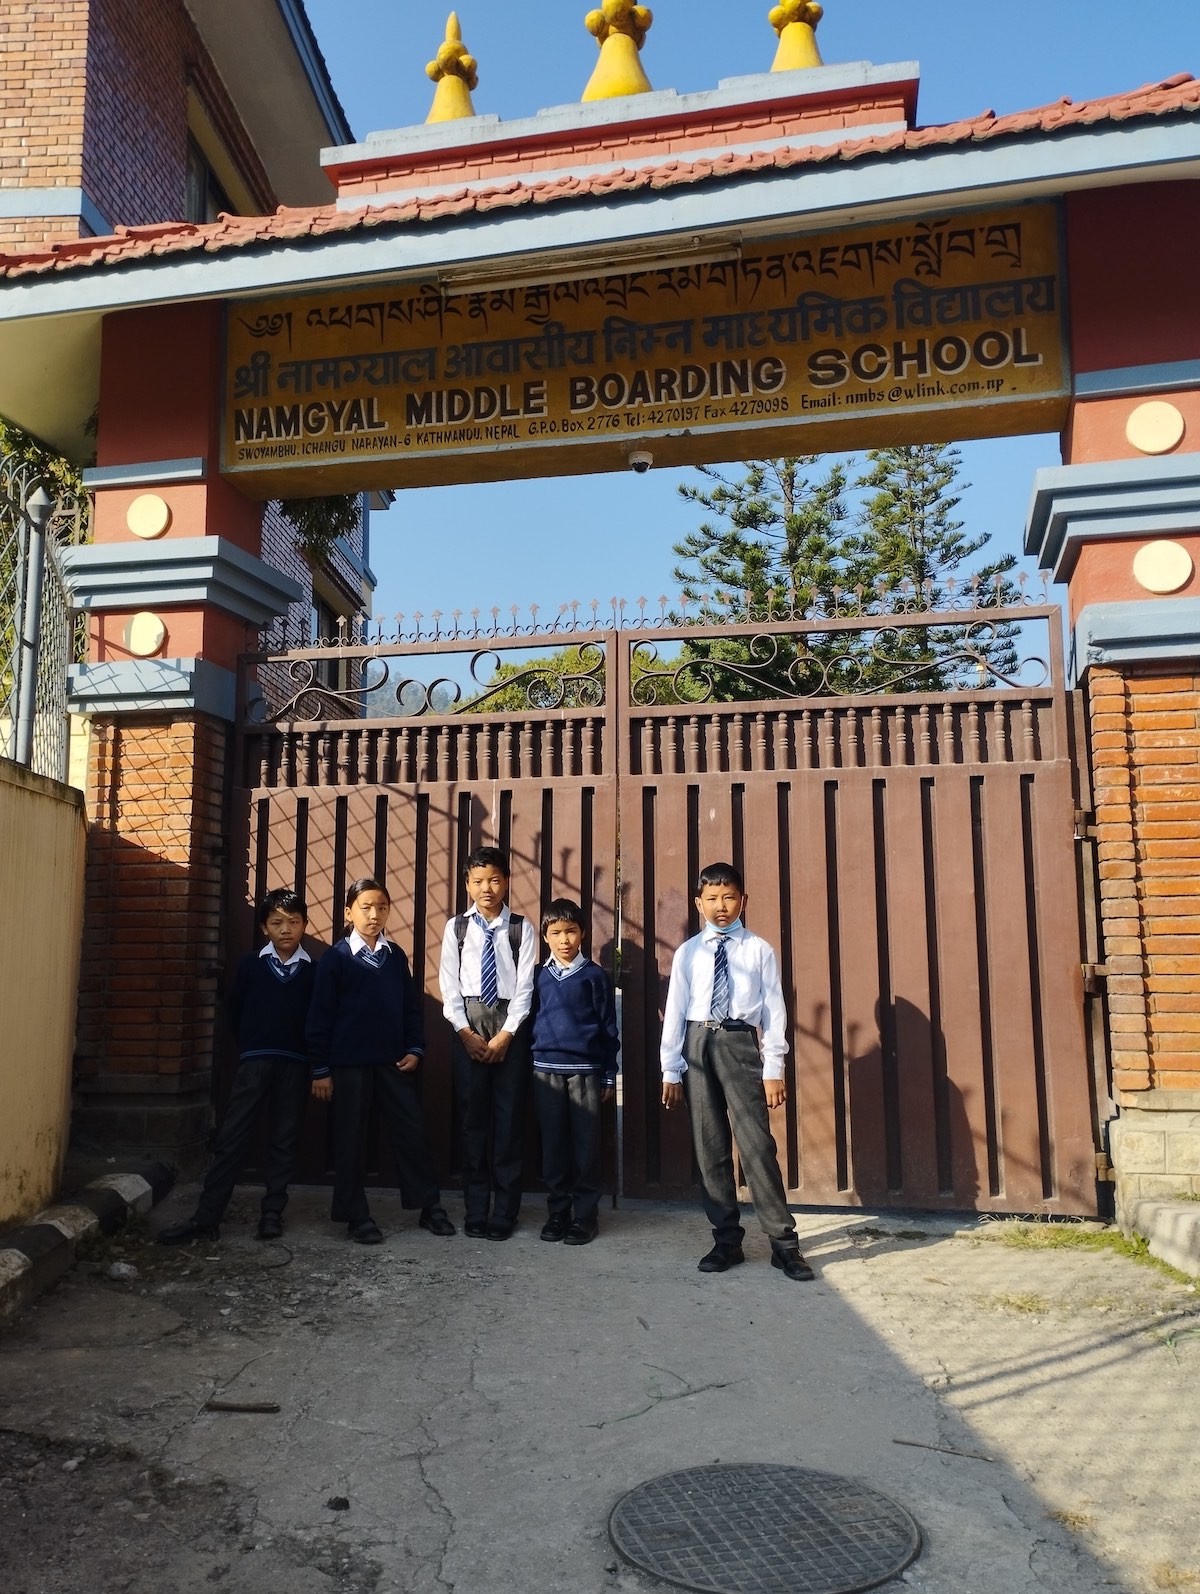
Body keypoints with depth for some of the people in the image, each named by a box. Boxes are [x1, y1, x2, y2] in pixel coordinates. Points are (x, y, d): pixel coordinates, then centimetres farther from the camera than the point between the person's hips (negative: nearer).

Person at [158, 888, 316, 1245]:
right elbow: (233, 1009, 12)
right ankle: (205, 1217, 2)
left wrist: (303, 1046, 2)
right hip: (254, 1061, 0)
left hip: (295, 1064, 0)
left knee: (284, 1140, 6)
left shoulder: (313, 970, 0)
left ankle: (272, 1213, 15)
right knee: (231, 1138, -1)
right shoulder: (250, 964, 3)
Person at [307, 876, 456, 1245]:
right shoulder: (336, 957, -4)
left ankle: (430, 1207, 17)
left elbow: (411, 1006, 12)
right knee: (349, 1138, 5)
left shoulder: (396, 956, 8)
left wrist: (415, 1049, 2)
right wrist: (321, 1068, -6)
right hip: (349, 1063, -3)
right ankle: (356, 1215, 17)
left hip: (393, 1061, 4)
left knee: (412, 1131, 5)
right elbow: (321, 1015, -4)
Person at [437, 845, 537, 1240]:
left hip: (510, 1025, -1)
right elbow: (450, 986, 2)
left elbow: (525, 986, -3)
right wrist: (466, 1033, -6)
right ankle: (475, 1211, 14)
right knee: (472, 1117, 5)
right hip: (468, 1025, 1)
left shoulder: (522, 928, 0)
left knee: (509, 1117, 2)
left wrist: (505, 1034, -10)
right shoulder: (457, 927, 5)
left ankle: (504, 1212, 11)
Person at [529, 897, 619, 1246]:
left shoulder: (594, 975, 1)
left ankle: (585, 1215, 10)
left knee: (586, 1144, 1)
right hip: (546, 1069, 2)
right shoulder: (538, 976, 7)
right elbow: (529, 1021, 11)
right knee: (553, 1143, 6)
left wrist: (610, 1074, 2)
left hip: (585, 1069, -2)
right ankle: (557, 1211, 17)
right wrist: (525, 1067, 8)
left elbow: (608, 1026, 4)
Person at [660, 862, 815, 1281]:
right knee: (709, 1147, 7)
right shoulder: (687, 953, 9)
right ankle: (727, 1241, 17)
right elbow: (674, 1011, 8)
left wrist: (774, 1069, -5)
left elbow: (774, 1010, 1)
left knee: (756, 1144, -7)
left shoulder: (759, 950, 4)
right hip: (698, 1045, 3)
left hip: (741, 1044, -3)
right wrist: (670, 1070, 4)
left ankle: (784, 1243, 3)